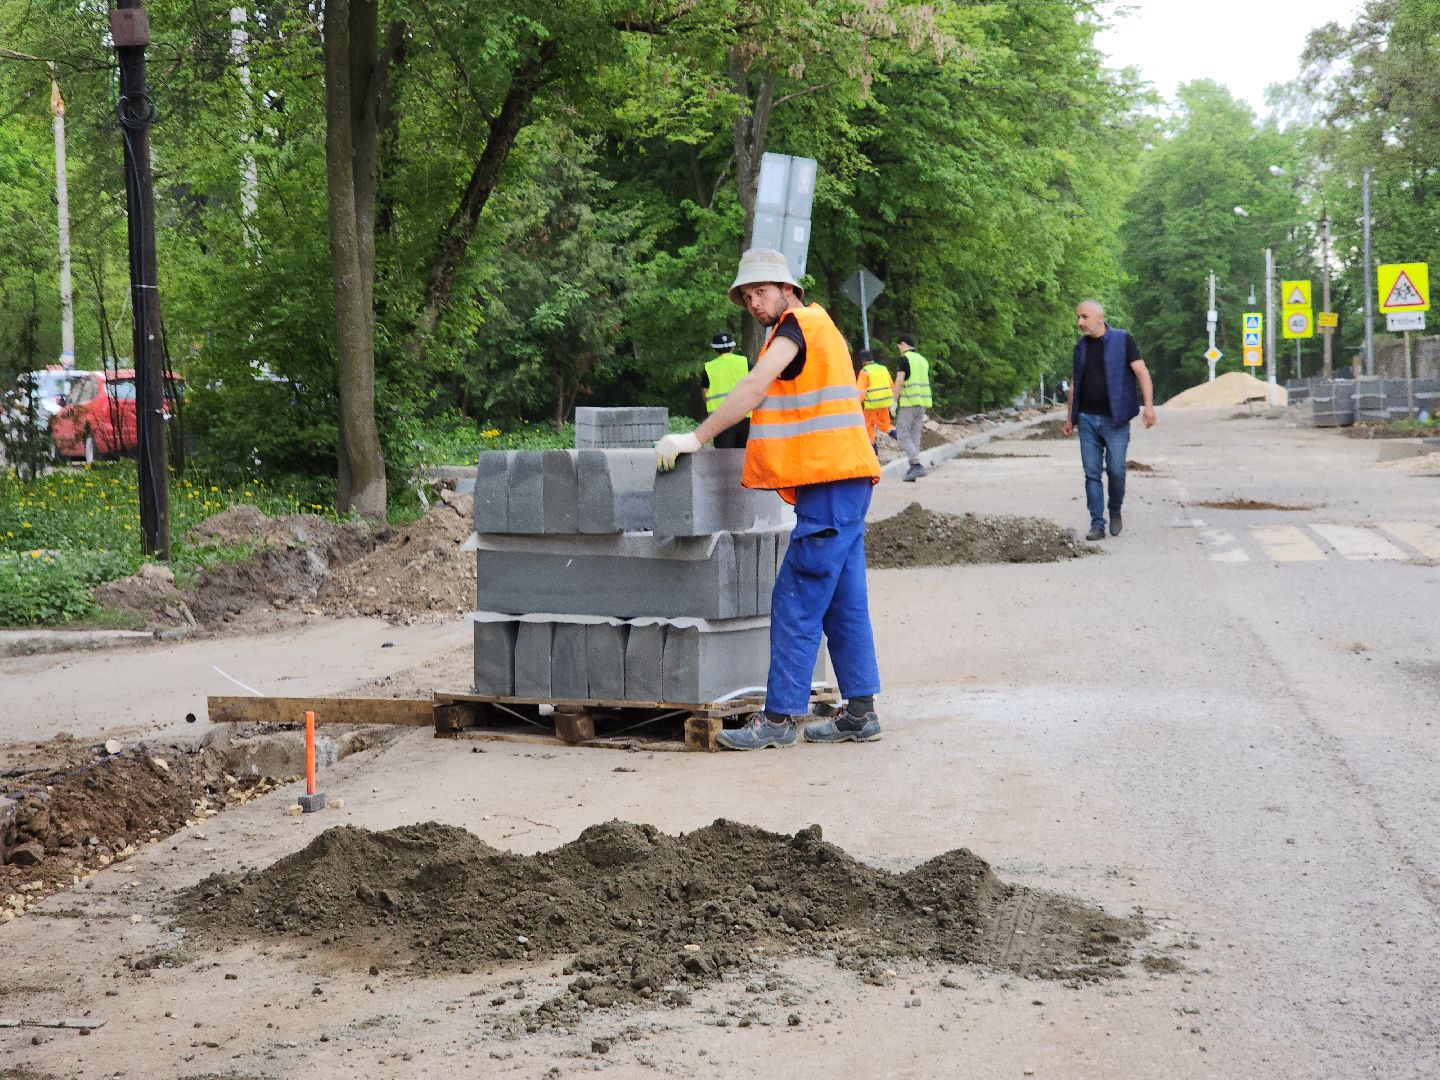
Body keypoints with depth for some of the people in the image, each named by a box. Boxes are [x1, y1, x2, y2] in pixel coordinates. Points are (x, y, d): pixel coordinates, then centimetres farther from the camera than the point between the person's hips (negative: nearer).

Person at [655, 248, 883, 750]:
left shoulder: (798, 324, -7)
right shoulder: (817, 325, 23)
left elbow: (754, 389, -18)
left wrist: (695, 437, -18)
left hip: (829, 483, -10)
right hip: (843, 481, 10)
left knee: (797, 603, -9)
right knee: (843, 601, 11)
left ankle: (781, 716, -9)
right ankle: (860, 712, 13)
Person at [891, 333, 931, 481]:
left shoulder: (905, 358, -6)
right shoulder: (923, 360, 17)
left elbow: (899, 381, -13)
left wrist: (894, 402, -8)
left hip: (908, 402, -7)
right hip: (922, 402, 7)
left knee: (903, 435, -4)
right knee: (915, 436, 10)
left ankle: (917, 465, -16)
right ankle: (913, 469, 8)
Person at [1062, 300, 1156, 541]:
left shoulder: (1122, 340, -3)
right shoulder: (1081, 347, 12)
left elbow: (1142, 373, -8)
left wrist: (1148, 405, -19)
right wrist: (1070, 417, 18)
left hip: (1115, 420, -4)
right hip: (1087, 419, 4)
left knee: (1116, 470, -6)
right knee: (1092, 473, 0)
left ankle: (1115, 512, 19)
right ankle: (1097, 525, 3)